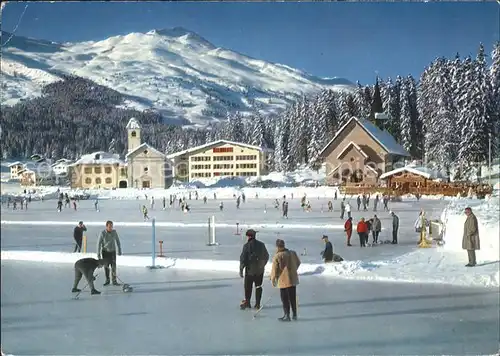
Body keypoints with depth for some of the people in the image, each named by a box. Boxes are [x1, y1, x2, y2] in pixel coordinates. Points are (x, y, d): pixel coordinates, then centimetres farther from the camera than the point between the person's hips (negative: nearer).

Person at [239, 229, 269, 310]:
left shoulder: (246, 246, -12)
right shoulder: (261, 244, 4)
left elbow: (243, 258, -14)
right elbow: (266, 256, 13)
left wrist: (241, 270, -8)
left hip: (250, 270, -4)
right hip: (260, 270, 4)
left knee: (248, 286, 9)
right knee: (258, 286, 11)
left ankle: (247, 302, 15)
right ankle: (257, 304, 12)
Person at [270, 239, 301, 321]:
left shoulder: (277, 256, -16)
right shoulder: (293, 253, 3)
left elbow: (274, 270, -14)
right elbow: (298, 263, 17)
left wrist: (273, 279, 1)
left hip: (284, 281, -6)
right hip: (293, 279, 6)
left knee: (285, 298, 5)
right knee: (293, 297, 16)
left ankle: (287, 315, 9)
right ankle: (294, 315, 24)